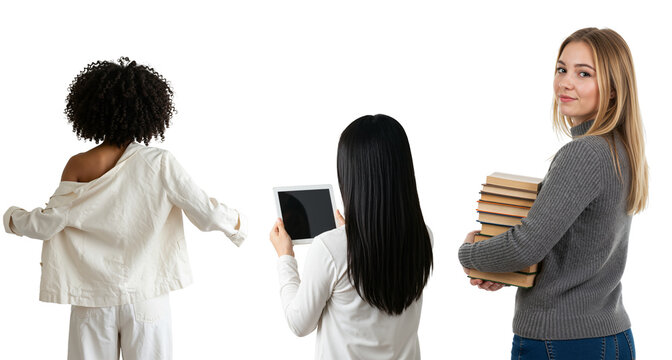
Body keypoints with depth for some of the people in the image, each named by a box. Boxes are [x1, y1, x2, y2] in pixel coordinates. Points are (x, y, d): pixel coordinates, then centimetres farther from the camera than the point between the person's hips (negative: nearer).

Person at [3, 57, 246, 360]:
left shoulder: (78, 167, -8)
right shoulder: (160, 164, -11)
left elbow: (47, 225, -5)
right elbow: (206, 215, -11)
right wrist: (235, 222, 10)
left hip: (93, 302, 1)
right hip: (145, 298, -1)